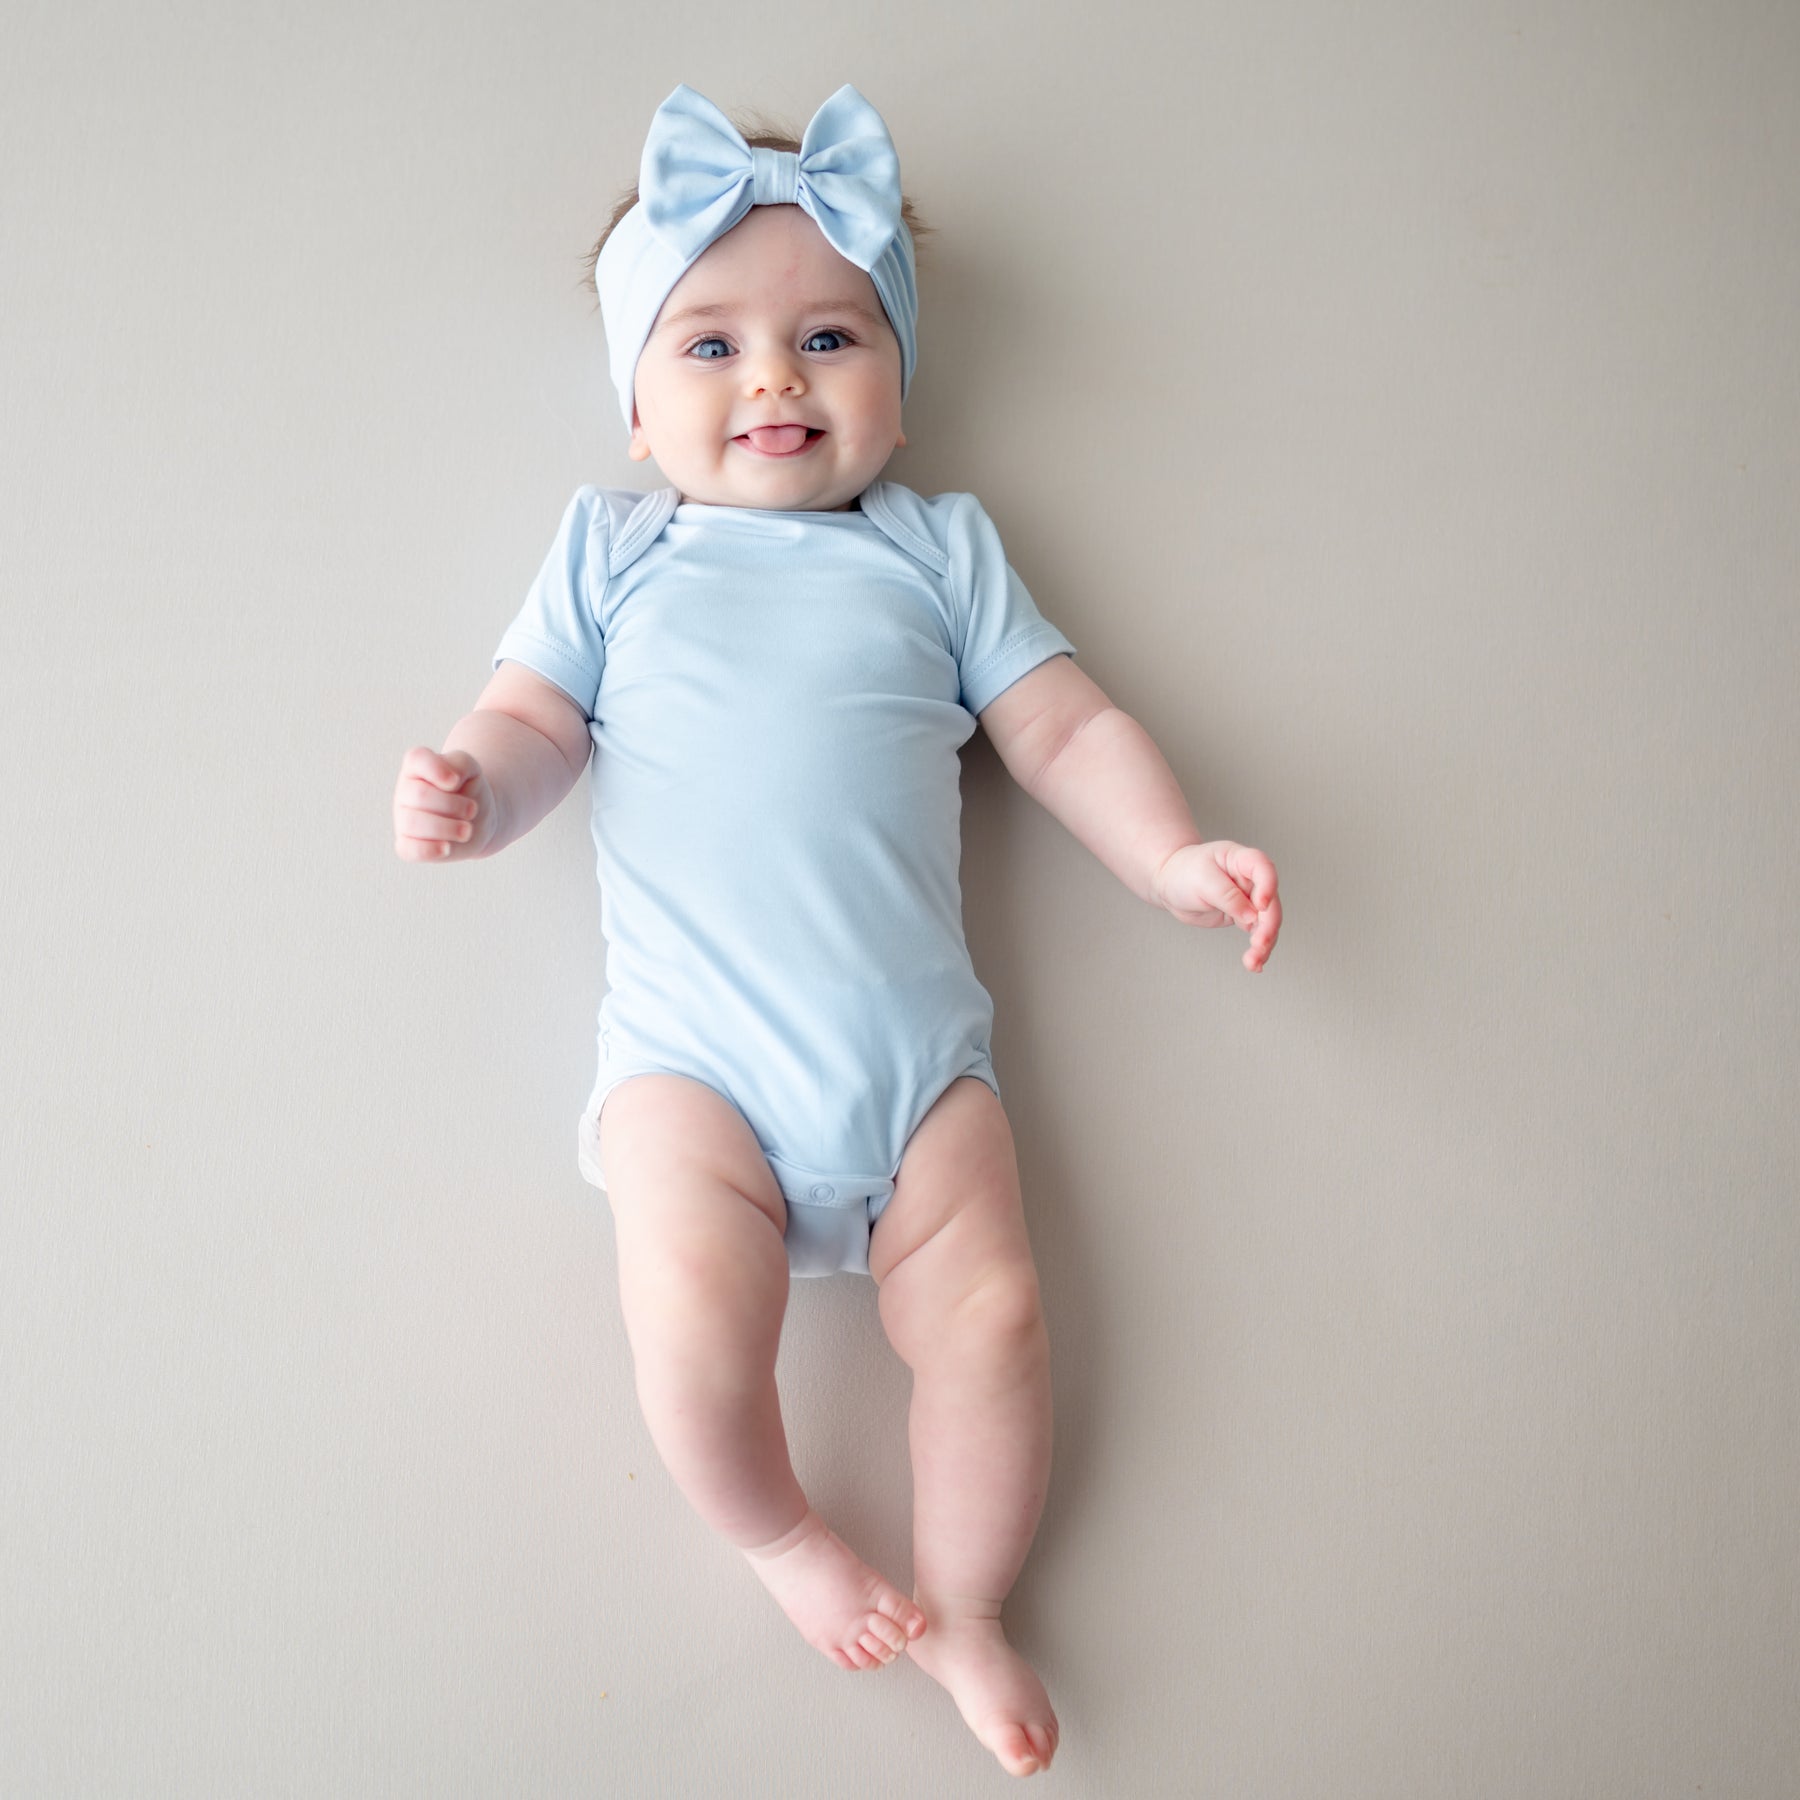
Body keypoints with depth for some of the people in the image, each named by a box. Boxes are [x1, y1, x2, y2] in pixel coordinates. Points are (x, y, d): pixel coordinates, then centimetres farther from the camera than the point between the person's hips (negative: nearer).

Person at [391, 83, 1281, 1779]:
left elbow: (1064, 725, 15)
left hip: (912, 1038, 2)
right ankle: (776, 1533, 7)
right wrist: (471, 784, -13)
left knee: (987, 1309, -12)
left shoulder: (939, 546, 16)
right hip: (692, 1047, -1)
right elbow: (537, 716, 10)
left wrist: (1170, 856, 0)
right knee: (696, 1316, -24)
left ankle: (959, 1607, 13)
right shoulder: (614, 546, 16)